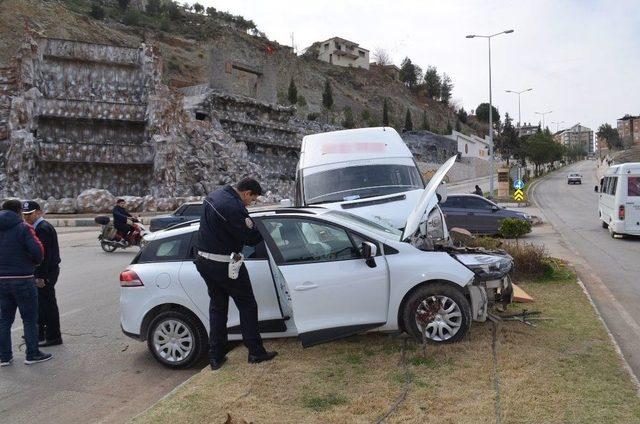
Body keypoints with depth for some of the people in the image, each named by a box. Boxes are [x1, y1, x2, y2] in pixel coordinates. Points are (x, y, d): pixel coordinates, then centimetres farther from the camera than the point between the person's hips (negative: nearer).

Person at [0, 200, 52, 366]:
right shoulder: (23, 228, -11)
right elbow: (37, 251, -20)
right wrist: (35, 262, 0)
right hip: (22, 279, -6)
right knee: (30, 319, 5)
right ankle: (32, 354, 11)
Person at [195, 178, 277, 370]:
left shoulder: (215, 195, 7)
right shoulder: (233, 208, -24)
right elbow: (250, 238, -21)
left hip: (204, 259, 9)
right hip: (224, 265, -9)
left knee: (217, 306, 17)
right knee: (247, 306, 6)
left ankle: (216, 356, 21)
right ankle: (256, 352, 13)